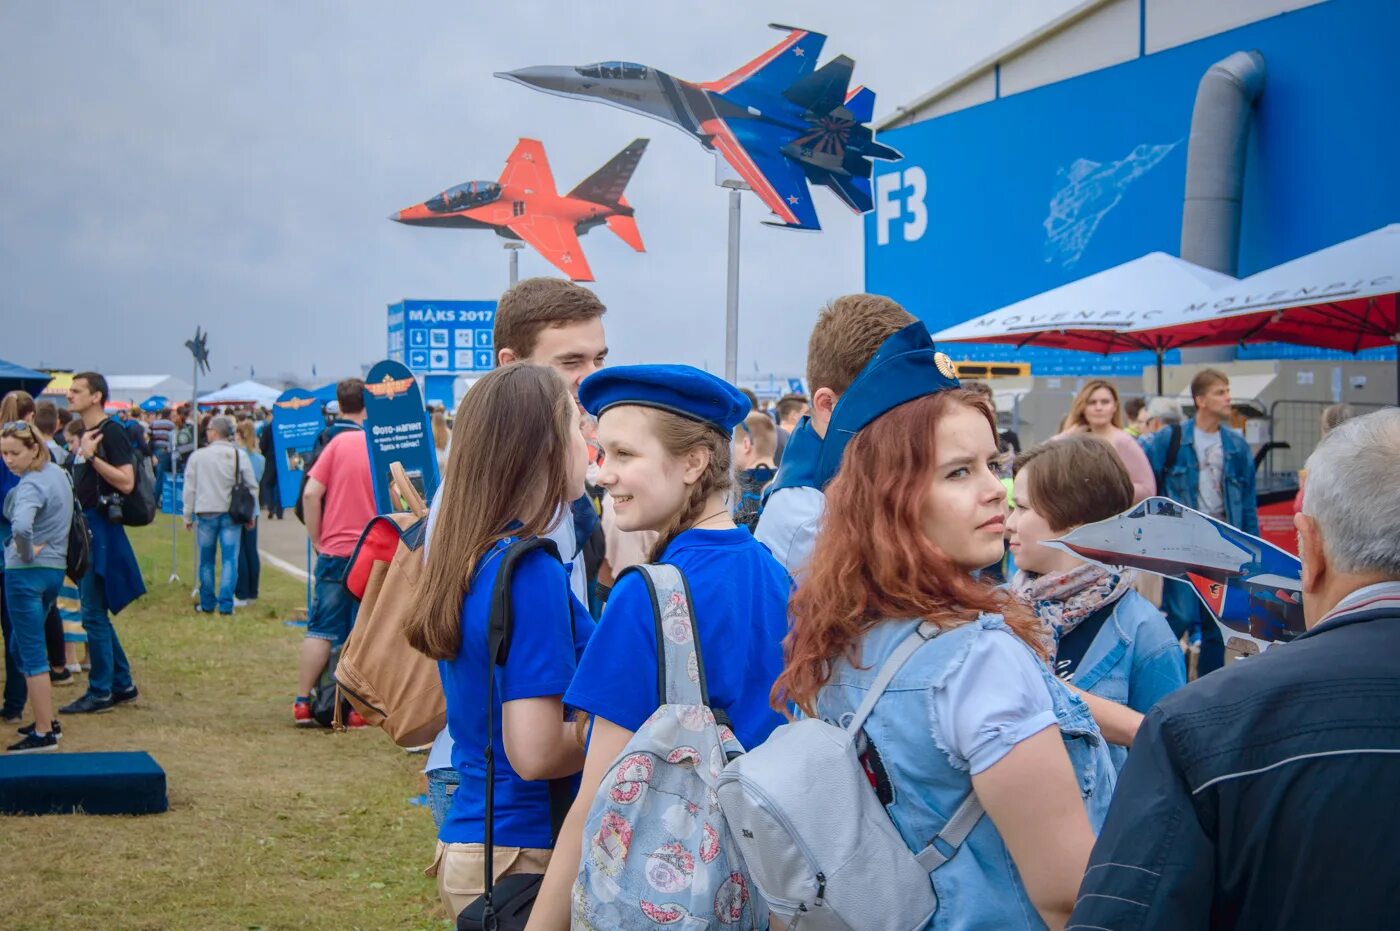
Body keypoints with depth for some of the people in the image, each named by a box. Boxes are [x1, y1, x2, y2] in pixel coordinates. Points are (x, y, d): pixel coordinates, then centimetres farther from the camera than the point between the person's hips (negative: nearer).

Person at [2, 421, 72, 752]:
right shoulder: (57, 473, 8)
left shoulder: (30, 486, -19)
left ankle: (44, 734, 2)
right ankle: (48, 719, 26)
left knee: (31, 653, -2)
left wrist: (27, 554, -19)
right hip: (56, 569, 9)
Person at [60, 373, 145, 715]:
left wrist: (91, 456, -23)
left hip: (101, 529, -10)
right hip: (84, 527, 10)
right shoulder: (85, 435, 15)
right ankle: (122, 685, 21)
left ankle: (101, 693, -1)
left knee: (94, 614, -7)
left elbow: (126, 482, -21)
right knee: (95, 613, 13)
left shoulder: (111, 433, -12)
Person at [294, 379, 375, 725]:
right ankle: (359, 708, 3)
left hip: (334, 551, 1)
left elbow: (311, 493, -8)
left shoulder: (336, 443, -1)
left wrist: (316, 540, 2)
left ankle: (302, 703, 6)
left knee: (321, 630, 6)